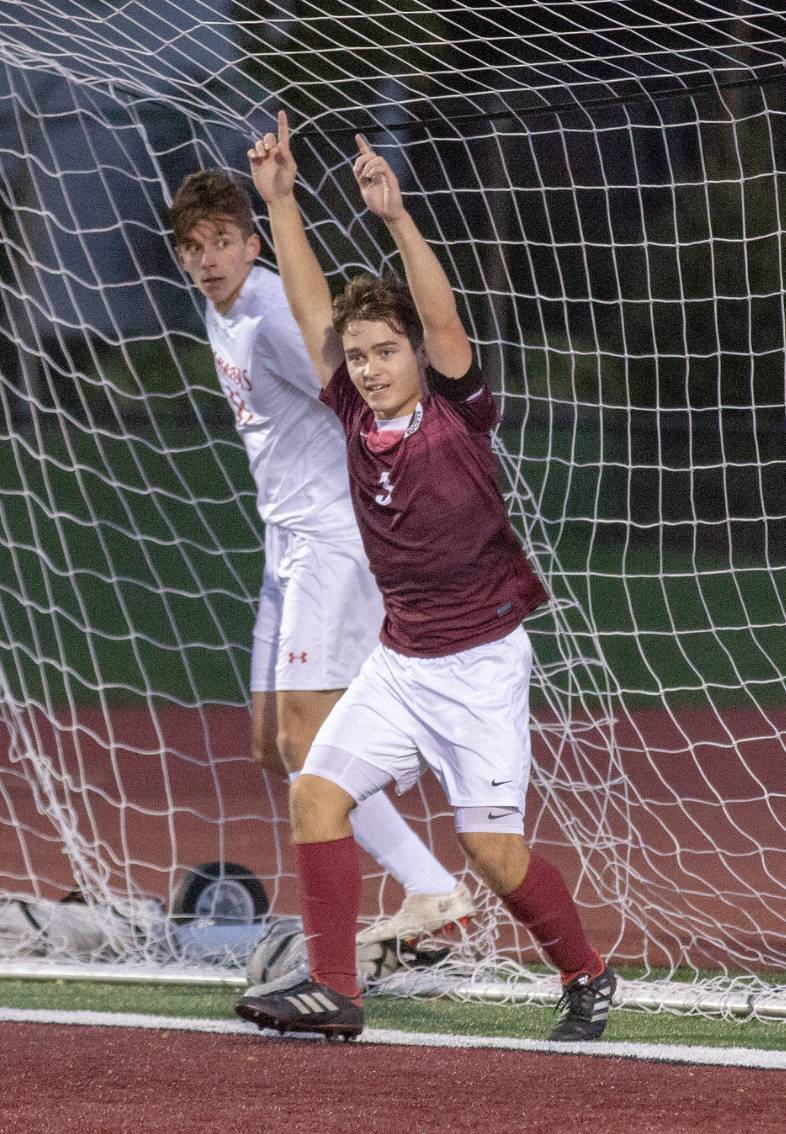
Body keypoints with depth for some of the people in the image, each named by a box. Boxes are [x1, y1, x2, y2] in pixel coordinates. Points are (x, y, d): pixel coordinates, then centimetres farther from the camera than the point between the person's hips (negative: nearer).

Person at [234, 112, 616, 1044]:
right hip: (399, 661, 6)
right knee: (317, 791, -10)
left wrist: (395, 215, -36)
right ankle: (332, 989, -10)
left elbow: (442, 319, -26)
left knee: (492, 850, -5)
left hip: (482, 661, -6)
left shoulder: (458, 415, -12)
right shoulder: (358, 417, 0)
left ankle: (586, 977, 17)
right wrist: (279, 200, -7)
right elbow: (312, 308, -1)